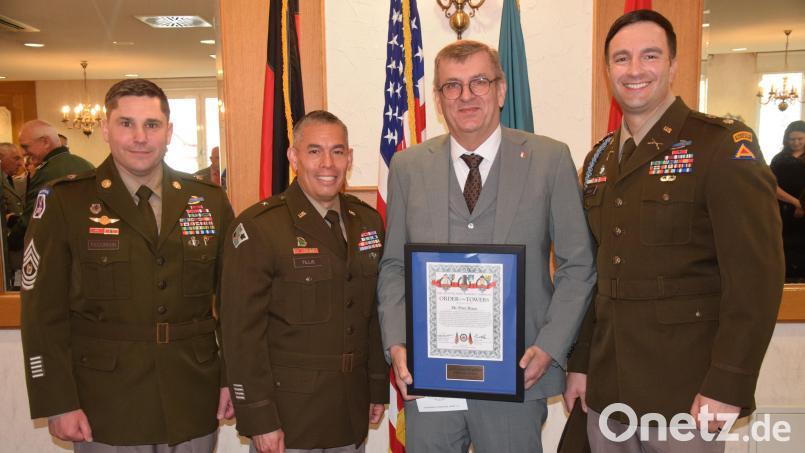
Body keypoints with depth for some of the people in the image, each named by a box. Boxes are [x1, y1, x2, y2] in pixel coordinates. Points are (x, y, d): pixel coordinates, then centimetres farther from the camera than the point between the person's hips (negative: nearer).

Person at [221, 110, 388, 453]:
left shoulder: (368, 221, 5)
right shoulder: (258, 227, -13)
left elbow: (374, 311, 9)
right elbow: (242, 331, -14)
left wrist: (379, 387, 9)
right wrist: (259, 420, -14)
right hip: (287, 413, -5)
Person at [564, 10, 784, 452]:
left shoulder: (723, 145, -9)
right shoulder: (599, 159, 9)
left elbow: (756, 275, -14)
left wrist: (728, 386, -17)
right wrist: (578, 362, 10)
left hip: (685, 396, -5)